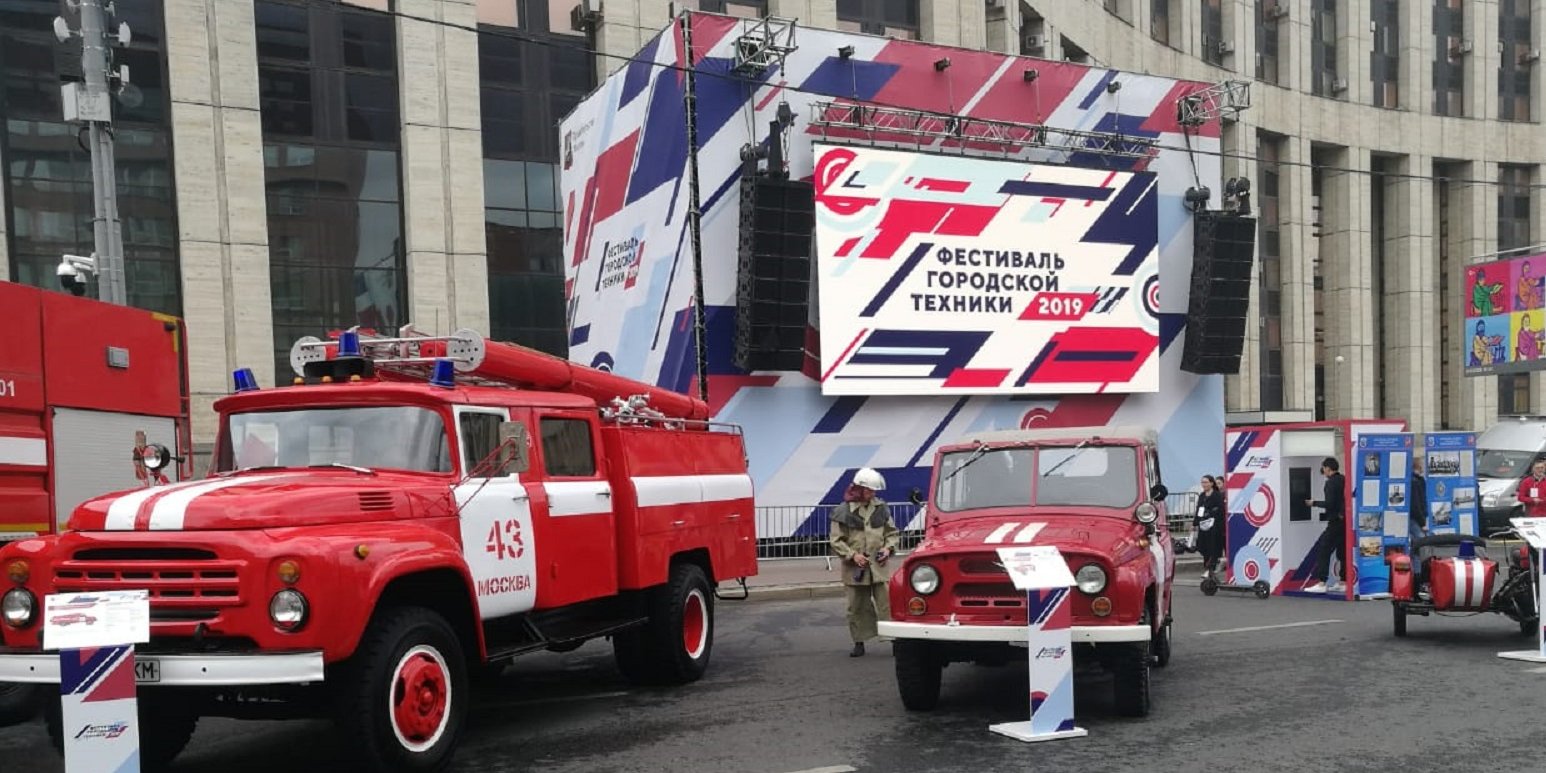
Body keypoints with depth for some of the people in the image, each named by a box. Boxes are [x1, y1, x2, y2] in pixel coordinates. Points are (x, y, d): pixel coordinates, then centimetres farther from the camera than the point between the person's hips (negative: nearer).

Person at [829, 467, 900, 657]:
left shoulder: (881, 508, 6)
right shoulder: (843, 512, -4)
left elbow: (893, 533, 14)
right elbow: (836, 541, -3)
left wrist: (888, 548, -4)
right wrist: (852, 555, -14)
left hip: (879, 567, 2)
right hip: (855, 568, -1)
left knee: (886, 605, -4)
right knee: (857, 607, 7)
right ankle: (859, 643, 18)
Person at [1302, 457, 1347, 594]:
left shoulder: (1331, 482, -13)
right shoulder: (1344, 480, 10)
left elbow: (1329, 504, -18)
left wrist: (1314, 503, -5)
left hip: (1335, 522, -9)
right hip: (1344, 520, 9)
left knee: (1323, 550, -7)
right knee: (1342, 551, 14)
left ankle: (1321, 583, -13)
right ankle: (1342, 582, 18)